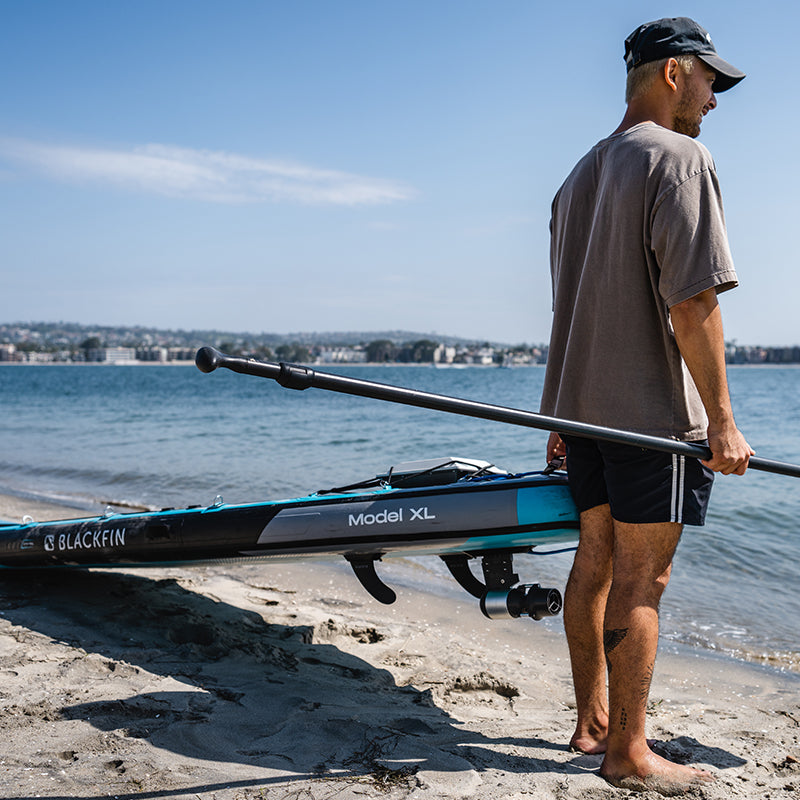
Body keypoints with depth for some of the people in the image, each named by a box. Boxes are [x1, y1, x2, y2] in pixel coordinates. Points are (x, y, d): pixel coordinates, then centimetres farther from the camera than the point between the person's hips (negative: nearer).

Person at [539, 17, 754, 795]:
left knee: (594, 564, 13)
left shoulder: (579, 176, 18)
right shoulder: (679, 158, -9)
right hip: (652, 410, -9)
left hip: (583, 404, 9)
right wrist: (721, 420, -16)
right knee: (639, 582, -3)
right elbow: (691, 303, -19)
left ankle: (593, 722, 24)